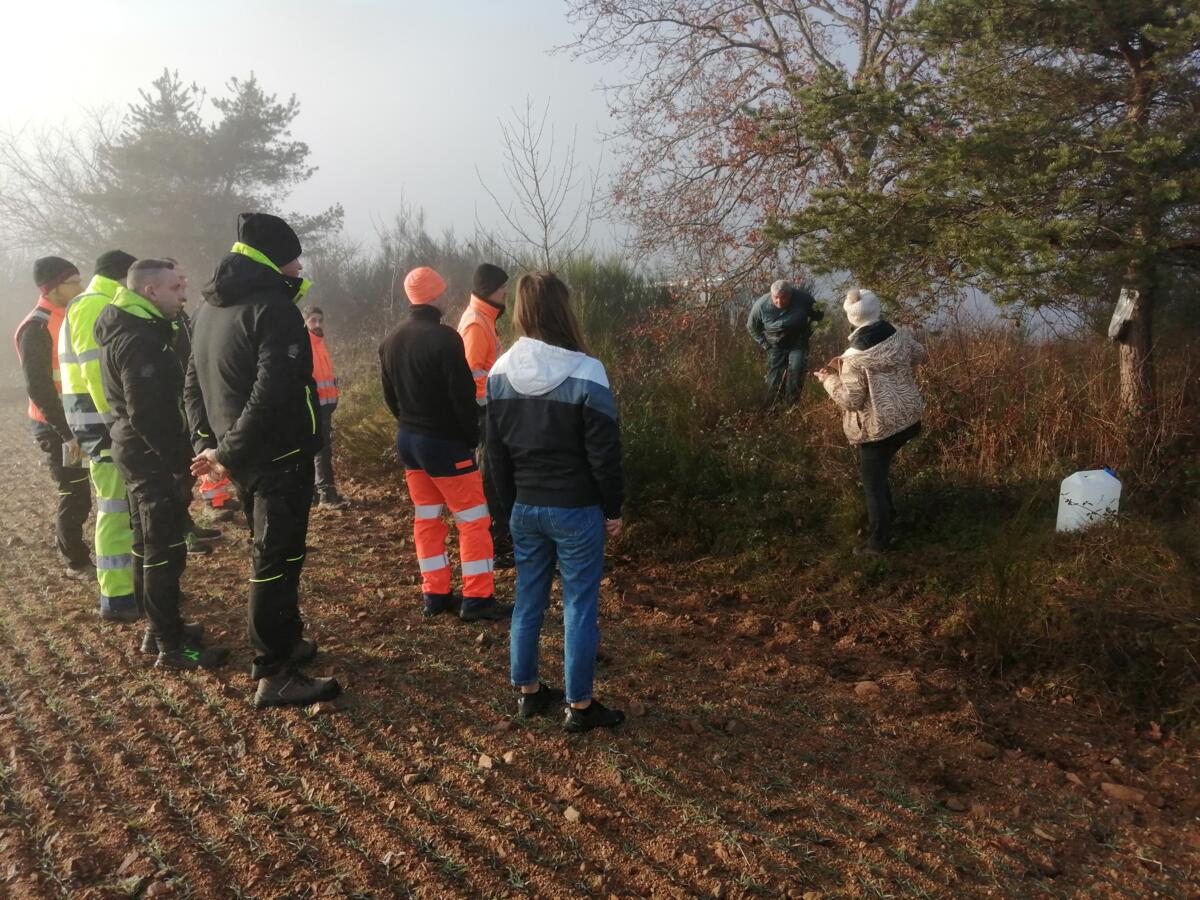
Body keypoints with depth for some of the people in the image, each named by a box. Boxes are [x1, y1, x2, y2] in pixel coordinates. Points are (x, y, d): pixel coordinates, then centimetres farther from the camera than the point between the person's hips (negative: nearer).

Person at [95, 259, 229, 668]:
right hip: (151, 456, -11)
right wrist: (179, 461, -20)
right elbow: (147, 414, -25)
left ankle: (159, 628, 29)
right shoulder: (138, 340, -20)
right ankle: (172, 646, 3)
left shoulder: (136, 330, 13)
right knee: (165, 551, -4)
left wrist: (177, 454, 12)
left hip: (141, 453, 11)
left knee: (149, 547, 17)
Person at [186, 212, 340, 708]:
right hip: (279, 458, -9)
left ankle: (286, 643, 35)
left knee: (268, 552, 21)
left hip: (243, 460, 9)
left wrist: (207, 443, 8)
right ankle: (276, 676, 6)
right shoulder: (274, 309, -18)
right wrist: (227, 452, -19)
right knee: (277, 561, -2)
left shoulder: (209, 308, 12)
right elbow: (272, 395, -27)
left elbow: (194, 384, 15)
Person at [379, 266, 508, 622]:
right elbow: (462, 395, -18)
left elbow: (390, 395, 14)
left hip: (408, 440, 8)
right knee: (474, 520, 1)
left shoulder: (391, 340, 8)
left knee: (426, 519, 14)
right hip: (444, 443, -8)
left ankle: (435, 594, 20)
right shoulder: (444, 338, -18)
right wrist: (473, 438, -7)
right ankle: (476, 599, 3)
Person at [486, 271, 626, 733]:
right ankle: (579, 707, 16)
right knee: (580, 607, 6)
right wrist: (614, 509, -1)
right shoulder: (585, 374, -17)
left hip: (525, 509, 5)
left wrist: (512, 502, 17)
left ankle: (528, 692, 30)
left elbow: (496, 451, 7)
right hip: (576, 510, -5)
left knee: (528, 601, 16)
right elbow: (604, 454, -13)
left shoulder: (499, 373, 0)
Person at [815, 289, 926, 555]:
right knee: (878, 470, 29)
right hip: (907, 419, 7)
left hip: (878, 429, -7)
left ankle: (878, 542, 17)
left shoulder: (854, 358, -25)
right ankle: (887, 512, 43)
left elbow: (851, 401, -21)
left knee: (873, 483, 9)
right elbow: (919, 356, 14)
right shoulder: (900, 336, -6)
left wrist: (829, 378, -6)